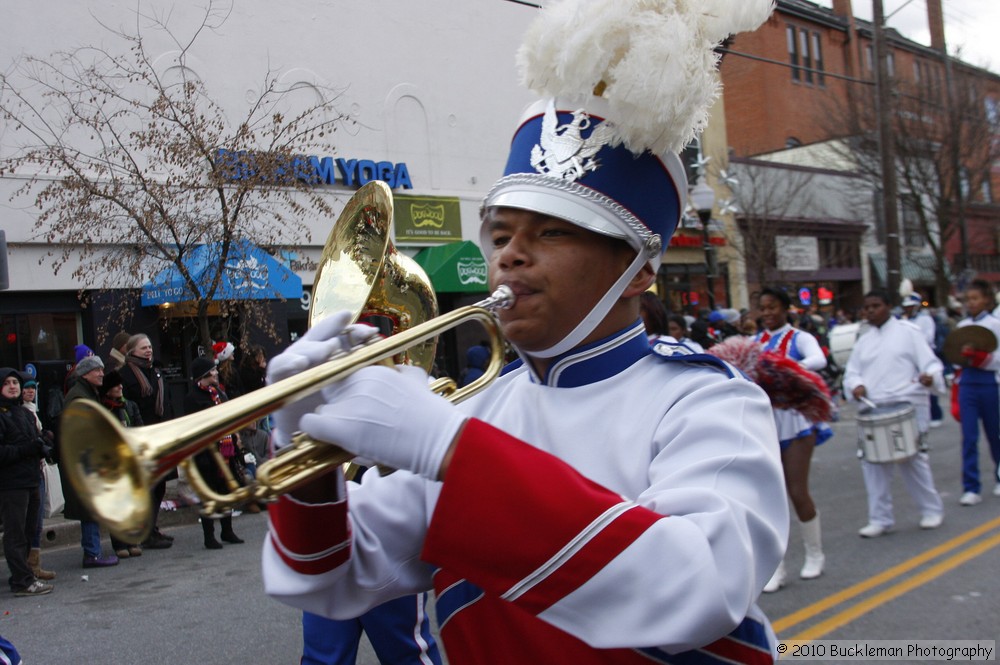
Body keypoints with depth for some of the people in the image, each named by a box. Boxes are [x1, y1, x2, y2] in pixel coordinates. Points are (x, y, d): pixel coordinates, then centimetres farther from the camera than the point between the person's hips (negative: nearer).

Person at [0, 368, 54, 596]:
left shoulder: (25, 413, 18)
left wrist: (40, 448, 6)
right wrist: (25, 450, -21)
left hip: (30, 481, 9)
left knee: (28, 531, 13)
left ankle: (20, 575, 23)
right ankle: (23, 581, -3)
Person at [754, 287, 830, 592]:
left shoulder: (799, 338, -4)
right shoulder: (753, 342, 9)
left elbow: (819, 360, -25)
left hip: (794, 420, -3)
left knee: (798, 492, 1)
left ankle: (814, 555, 25)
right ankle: (776, 568, 10)